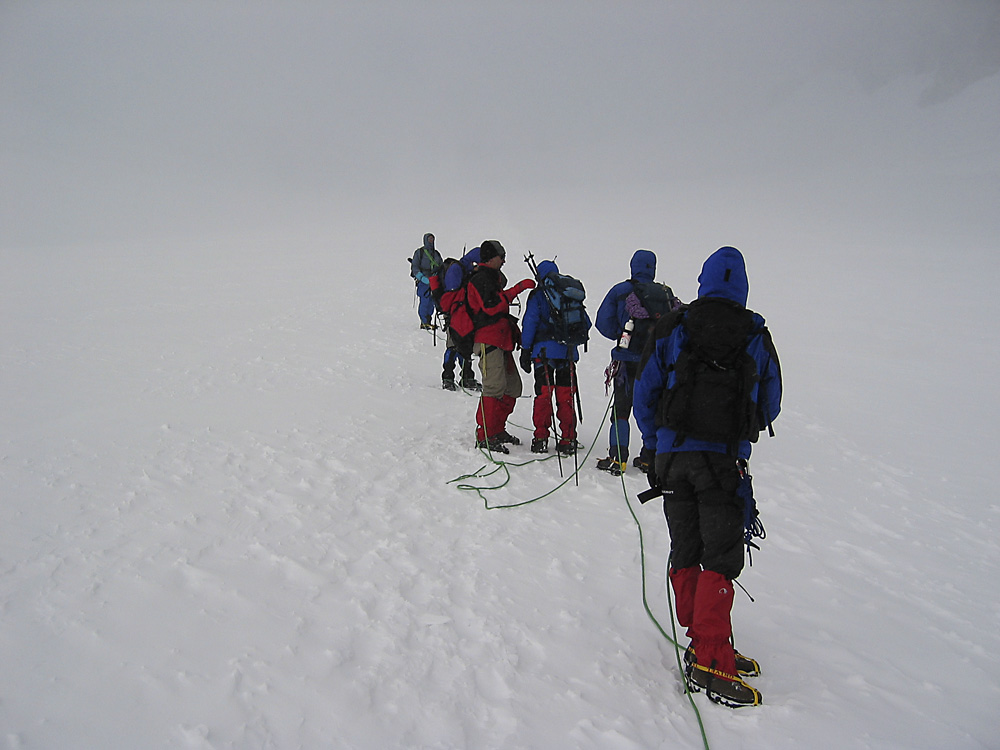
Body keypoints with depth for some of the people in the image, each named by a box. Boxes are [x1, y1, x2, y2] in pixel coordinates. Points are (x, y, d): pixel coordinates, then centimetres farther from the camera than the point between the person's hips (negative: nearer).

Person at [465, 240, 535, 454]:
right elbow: (491, 305, -23)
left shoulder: (492, 278, 26)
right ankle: (484, 436, -11)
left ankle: (498, 429, 21)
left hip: (501, 340, 11)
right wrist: (517, 289, -21)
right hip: (488, 341, -11)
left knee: (512, 385, 11)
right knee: (495, 386, -16)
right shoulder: (480, 279, -7)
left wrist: (516, 332, 28)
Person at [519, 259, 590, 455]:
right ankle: (568, 441, 6)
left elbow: (529, 323, -3)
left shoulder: (537, 294, 2)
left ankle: (541, 439, 1)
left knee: (543, 396, 2)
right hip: (568, 353, 3)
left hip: (544, 351, -2)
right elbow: (586, 323, 13)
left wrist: (525, 351, 0)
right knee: (566, 397, 6)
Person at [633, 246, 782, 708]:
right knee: (720, 559, 0)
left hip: (673, 456, 2)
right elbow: (770, 405, 13)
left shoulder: (672, 330, 4)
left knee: (685, 553, 12)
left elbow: (644, 395, 5)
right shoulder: (757, 337, 4)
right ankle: (710, 661, -4)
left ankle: (704, 641, 18)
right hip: (725, 460, -1)